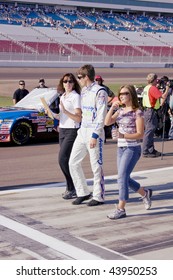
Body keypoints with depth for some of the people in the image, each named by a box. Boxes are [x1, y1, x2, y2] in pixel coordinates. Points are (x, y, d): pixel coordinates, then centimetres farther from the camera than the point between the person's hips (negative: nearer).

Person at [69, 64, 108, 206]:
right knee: (73, 162, 7)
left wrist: (95, 136, -20)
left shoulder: (100, 92, -12)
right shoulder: (84, 91, 14)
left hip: (94, 132, -9)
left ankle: (99, 196, 11)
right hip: (82, 132, 9)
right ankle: (83, 192, 18)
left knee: (96, 166, 0)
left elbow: (101, 116, -16)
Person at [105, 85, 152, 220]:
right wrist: (112, 108, -10)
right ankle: (145, 193, 36)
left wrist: (124, 136, -27)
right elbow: (107, 122, 1)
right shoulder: (120, 110, 10)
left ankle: (121, 209, -8)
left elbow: (140, 134, -14)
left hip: (132, 148, -8)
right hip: (121, 148, 8)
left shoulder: (138, 112, -9)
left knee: (122, 177, -13)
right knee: (125, 178, 13)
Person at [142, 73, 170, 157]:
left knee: (150, 131, 15)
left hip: (146, 110, 10)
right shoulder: (153, 88, -15)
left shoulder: (146, 87, 14)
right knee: (149, 131, -8)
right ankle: (145, 152, -7)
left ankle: (151, 150, 21)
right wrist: (167, 88, -8)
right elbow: (163, 96, -20)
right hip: (151, 111, -10)